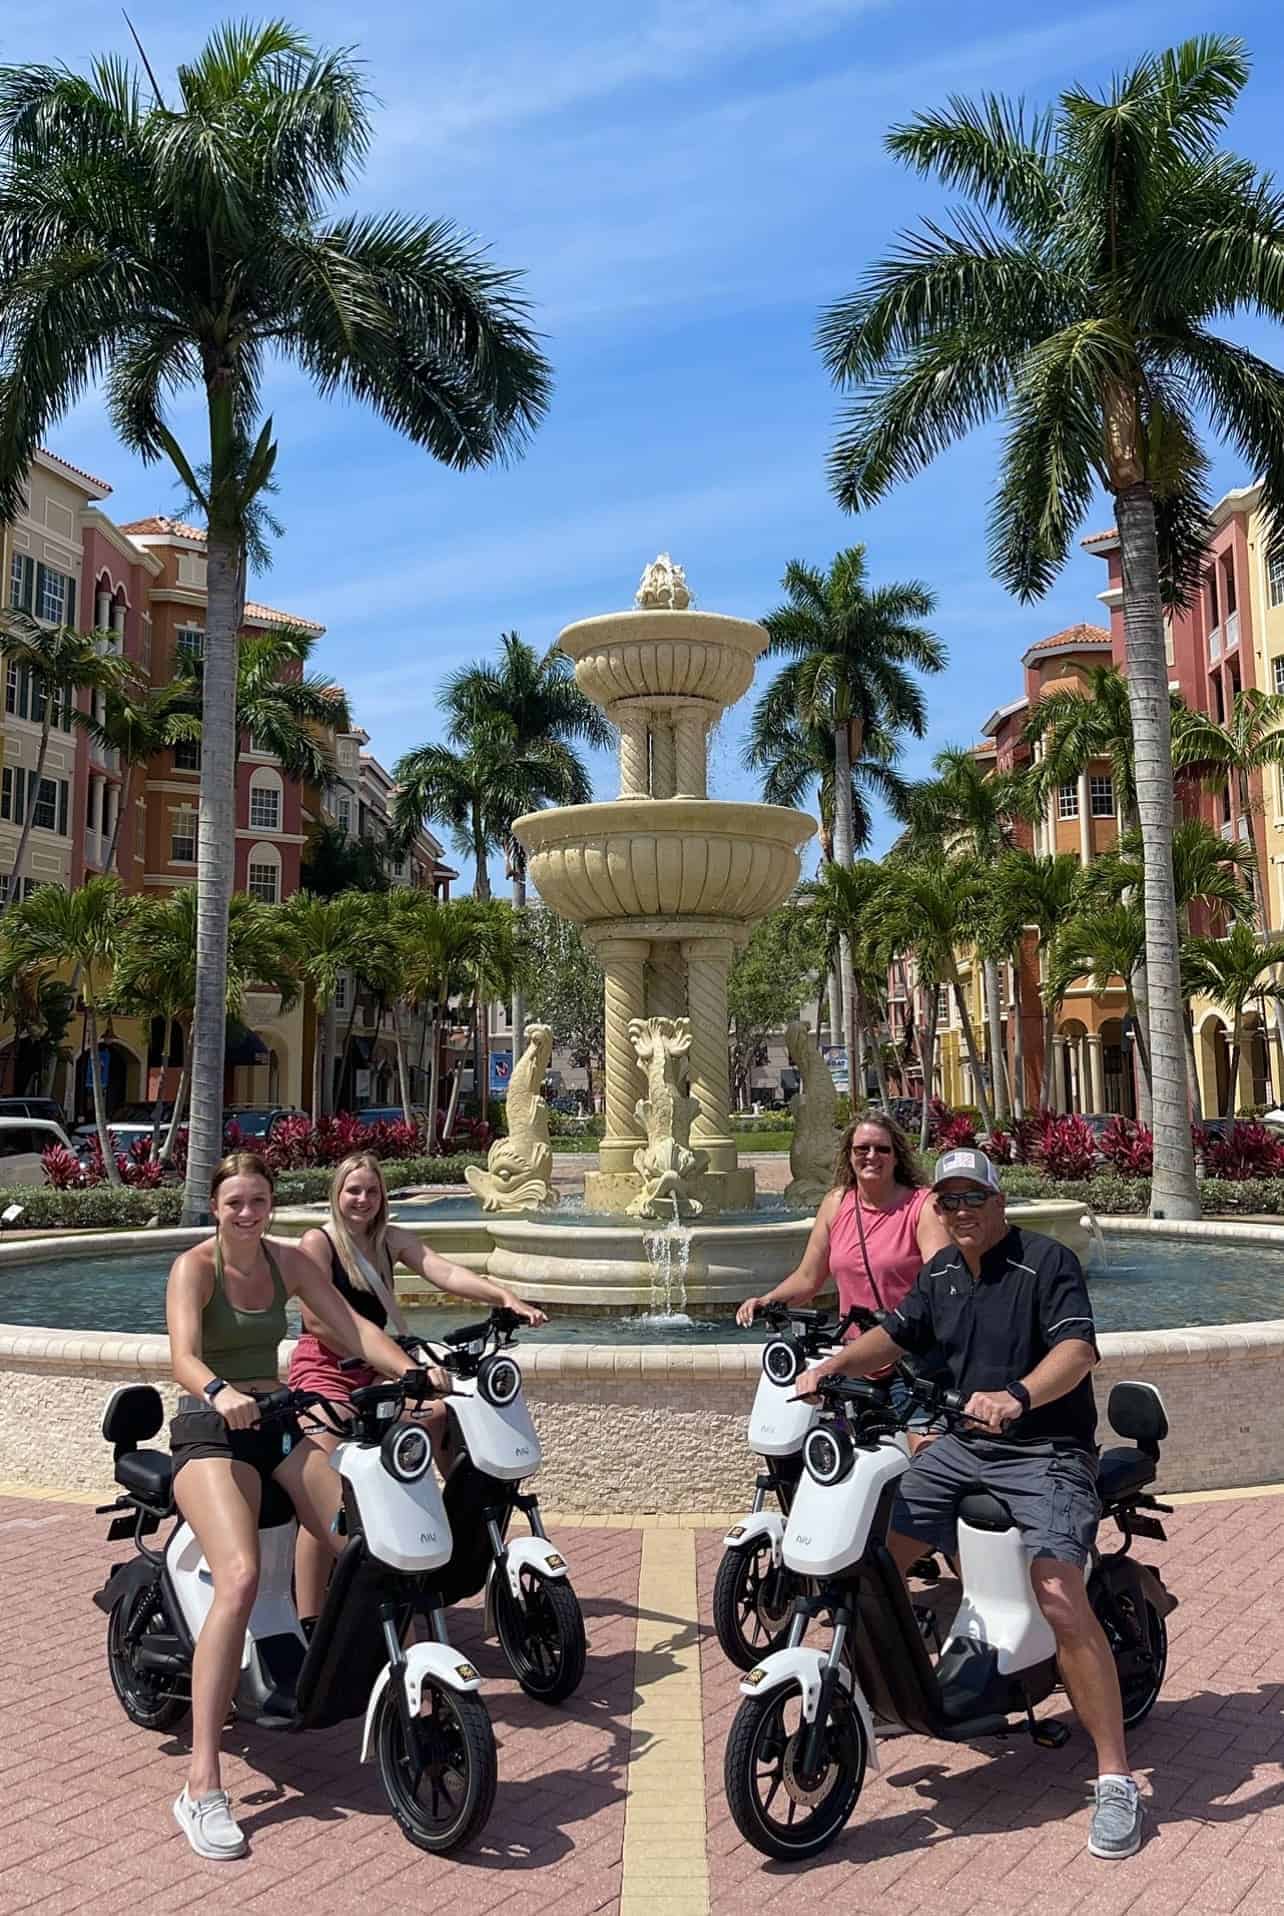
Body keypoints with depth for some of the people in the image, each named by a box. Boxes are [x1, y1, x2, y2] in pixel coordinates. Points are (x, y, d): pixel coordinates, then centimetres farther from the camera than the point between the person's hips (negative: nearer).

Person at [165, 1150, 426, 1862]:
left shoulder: (287, 1260, 7)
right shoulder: (194, 1266, -8)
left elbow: (352, 1327, 1)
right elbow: (184, 1357, -23)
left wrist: (412, 1369, -15)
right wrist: (220, 1393, -45)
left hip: (277, 1424, 5)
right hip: (211, 1430, -5)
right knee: (240, 1576, -28)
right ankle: (202, 1785, -23)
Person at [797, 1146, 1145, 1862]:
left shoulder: (1047, 1260, -12)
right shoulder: (940, 1272, 11)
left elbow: (1078, 1346, -26)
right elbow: (896, 1334, 13)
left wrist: (1017, 1396, -43)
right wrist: (831, 1364, -5)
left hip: (1047, 1451, -7)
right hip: (962, 1448, 7)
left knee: (1061, 1597, -24)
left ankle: (1116, 1780, -10)